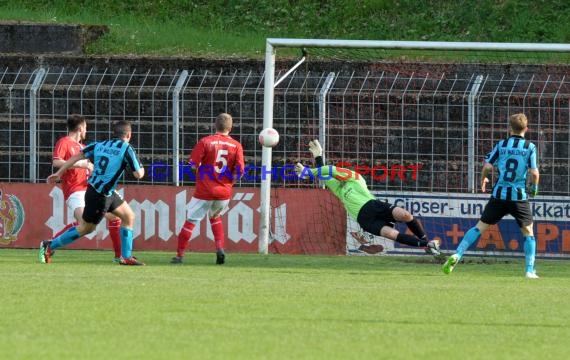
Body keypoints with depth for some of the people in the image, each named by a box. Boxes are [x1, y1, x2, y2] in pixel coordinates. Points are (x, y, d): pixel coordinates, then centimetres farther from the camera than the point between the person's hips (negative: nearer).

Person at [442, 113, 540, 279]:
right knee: (528, 232, 11)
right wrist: (534, 188, 13)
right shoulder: (530, 147, -1)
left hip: (499, 195, 2)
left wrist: (483, 179, 20)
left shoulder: (501, 145, 4)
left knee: (480, 226, 8)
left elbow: (487, 166, -1)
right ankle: (529, 270, 2)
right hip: (519, 196, -2)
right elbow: (534, 172, -6)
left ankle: (457, 255, -5)